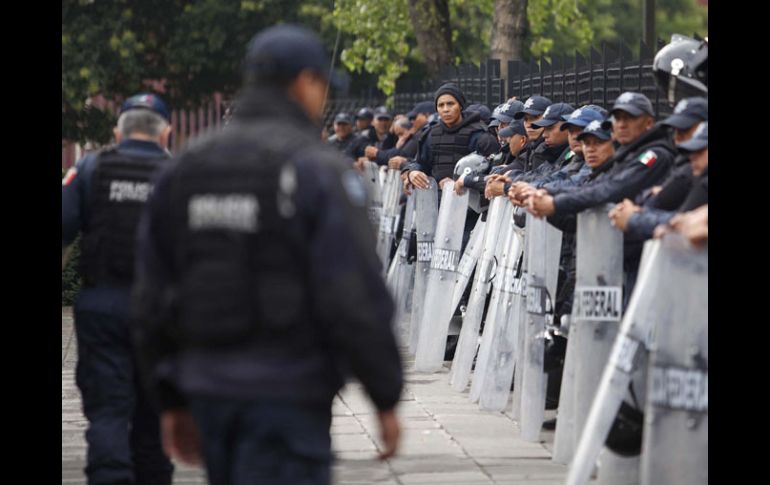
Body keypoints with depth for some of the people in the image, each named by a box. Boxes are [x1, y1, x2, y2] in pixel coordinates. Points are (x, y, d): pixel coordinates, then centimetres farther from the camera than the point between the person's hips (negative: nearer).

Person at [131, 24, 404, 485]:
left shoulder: (184, 170, 9)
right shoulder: (319, 170, -10)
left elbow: (153, 298, 11)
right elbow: (358, 297, -14)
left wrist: (173, 398, 19)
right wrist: (387, 398, -5)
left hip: (209, 387, 7)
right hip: (288, 394, -7)